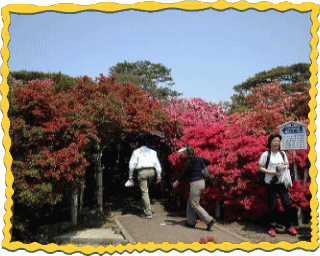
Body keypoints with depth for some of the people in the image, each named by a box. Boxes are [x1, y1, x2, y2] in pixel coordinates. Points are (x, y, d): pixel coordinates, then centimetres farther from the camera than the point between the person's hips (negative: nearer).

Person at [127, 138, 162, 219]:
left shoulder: (136, 151, 14)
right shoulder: (152, 151, 20)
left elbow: (132, 164, 7)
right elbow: (157, 163, 11)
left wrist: (130, 176, 11)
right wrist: (158, 175, 9)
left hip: (141, 171, -3)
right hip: (151, 171, 3)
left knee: (144, 192, -3)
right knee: (146, 190, 19)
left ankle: (148, 213, -7)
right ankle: (145, 208, 21)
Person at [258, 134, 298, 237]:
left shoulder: (282, 153, 11)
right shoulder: (266, 154, -3)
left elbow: (287, 164, 19)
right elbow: (260, 168, -3)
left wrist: (284, 166, -4)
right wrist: (271, 172, -16)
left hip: (282, 183, 4)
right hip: (271, 183, -4)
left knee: (287, 204, 3)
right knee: (272, 206, 1)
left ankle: (289, 225, 20)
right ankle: (272, 227, 14)